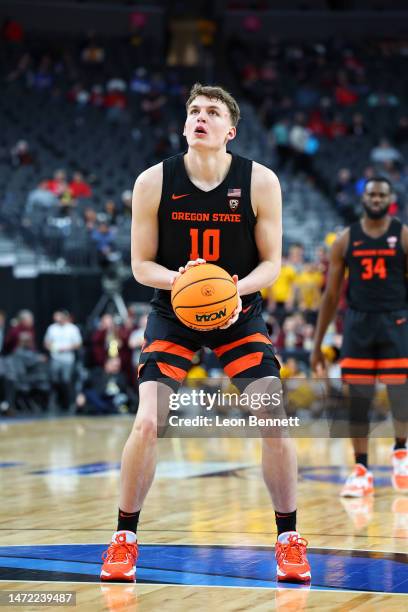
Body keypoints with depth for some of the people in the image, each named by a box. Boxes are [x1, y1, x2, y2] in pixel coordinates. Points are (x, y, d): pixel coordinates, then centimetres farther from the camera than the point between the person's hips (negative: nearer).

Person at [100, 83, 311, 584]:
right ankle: (124, 539, 5)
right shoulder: (153, 182, -10)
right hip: (172, 313, 0)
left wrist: (238, 290, -25)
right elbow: (141, 265, -4)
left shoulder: (260, 182, -10)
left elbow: (271, 263, -4)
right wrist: (179, 280, -25)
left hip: (239, 313, 1)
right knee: (147, 423, -14)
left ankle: (289, 539, 8)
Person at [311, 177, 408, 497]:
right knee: (358, 400, 1)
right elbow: (331, 294, 7)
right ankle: (361, 470, 8)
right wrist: (317, 344, 4)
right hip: (358, 323, 1)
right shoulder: (346, 240, 4)